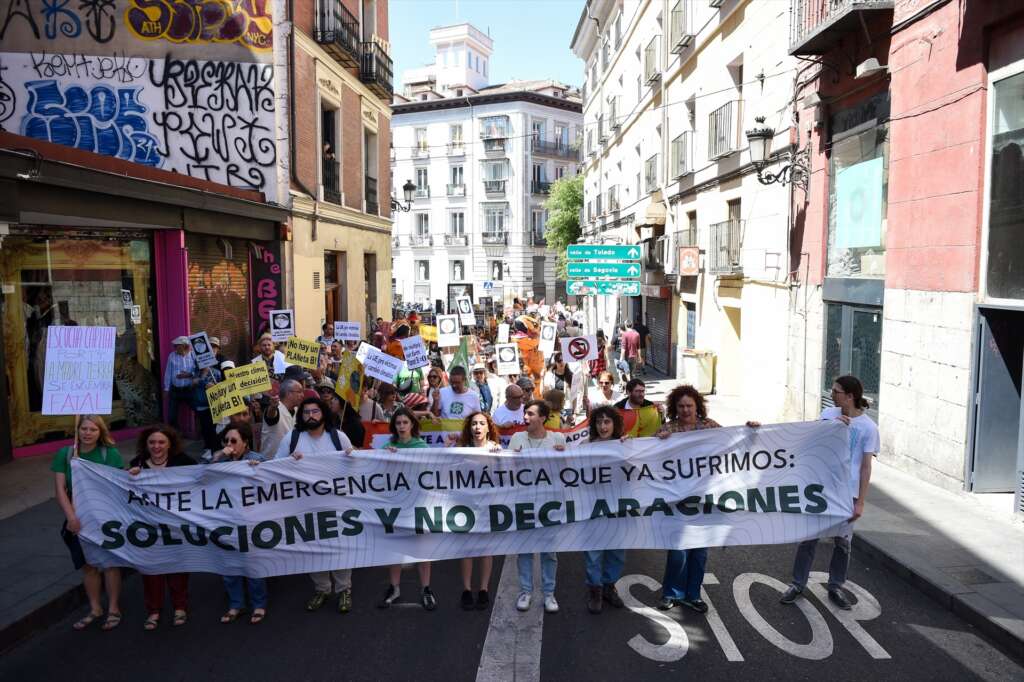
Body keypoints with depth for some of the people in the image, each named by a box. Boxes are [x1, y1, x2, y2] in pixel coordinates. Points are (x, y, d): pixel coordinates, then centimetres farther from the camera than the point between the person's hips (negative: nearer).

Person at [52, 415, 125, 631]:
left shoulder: (111, 454, -9)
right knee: (87, 565, 12)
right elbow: (60, 490, -6)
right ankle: (95, 609, 28)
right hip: (78, 520, 3)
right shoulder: (65, 454, -3)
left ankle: (113, 609, 20)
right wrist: (72, 517, -17)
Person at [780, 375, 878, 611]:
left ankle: (835, 587, 28)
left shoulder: (868, 427, -7)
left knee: (843, 541, 10)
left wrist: (860, 502, -8)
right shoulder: (828, 414, 2)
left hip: (846, 492, -2)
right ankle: (798, 584, 18)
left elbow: (866, 467, -6)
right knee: (809, 536, 6)